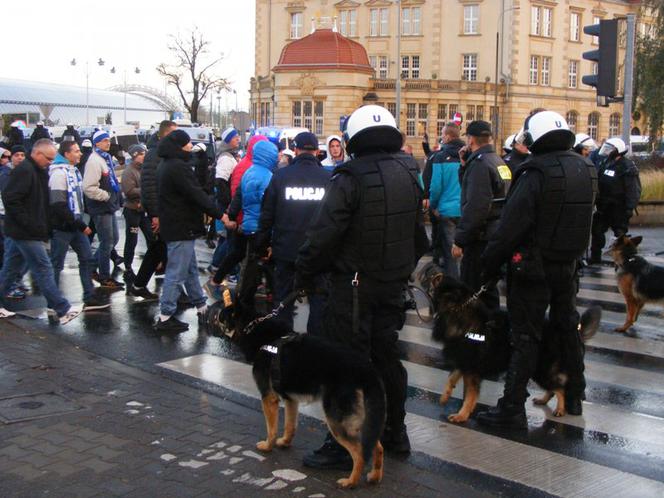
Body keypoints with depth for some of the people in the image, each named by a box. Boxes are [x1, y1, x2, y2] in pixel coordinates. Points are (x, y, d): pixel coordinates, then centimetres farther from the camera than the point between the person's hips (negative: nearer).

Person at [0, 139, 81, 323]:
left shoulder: (39, 171, 16)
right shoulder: (24, 170, -15)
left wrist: (44, 227, 11)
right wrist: (29, 224, -21)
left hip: (21, 232, 9)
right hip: (26, 233, -9)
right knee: (43, 269, -7)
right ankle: (62, 310, -5)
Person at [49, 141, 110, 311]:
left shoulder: (74, 171, 13)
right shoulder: (59, 172, -17)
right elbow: (59, 206, -22)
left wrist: (81, 222, 11)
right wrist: (80, 225, -19)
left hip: (75, 225, 9)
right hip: (62, 227, -9)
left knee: (87, 259, 9)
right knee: (56, 264, 2)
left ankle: (89, 298, 15)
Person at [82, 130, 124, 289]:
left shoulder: (106, 158, 14)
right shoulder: (94, 161, -17)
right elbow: (89, 188, -25)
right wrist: (107, 196, -17)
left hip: (109, 207, 9)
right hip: (100, 208, -9)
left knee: (114, 239, 17)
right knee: (107, 242, -1)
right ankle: (105, 278, 11)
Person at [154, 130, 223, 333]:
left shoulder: (166, 165, 13)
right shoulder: (178, 167, -20)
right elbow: (197, 195, -24)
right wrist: (220, 215, -21)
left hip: (172, 224, 11)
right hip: (181, 228, -11)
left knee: (191, 269, 18)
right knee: (176, 273, -4)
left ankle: (201, 307, 29)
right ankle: (165, 317, 1)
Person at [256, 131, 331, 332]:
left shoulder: (280, 176, -3)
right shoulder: (328, 178, -4)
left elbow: (267, 214, -1)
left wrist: (263, 244, 9)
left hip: (286, 248, 1)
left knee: (284, 297, 13)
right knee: (318, 300, 9)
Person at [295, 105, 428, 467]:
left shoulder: (350, 179, -17)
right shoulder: (409, 174, 5)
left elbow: (323, 234, -19)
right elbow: (419, 233, 15)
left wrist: (304, 275, -7)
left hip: (354, 284, -7)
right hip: (394, 283, 7)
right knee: (387, 355, 18)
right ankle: (394, 431, 30)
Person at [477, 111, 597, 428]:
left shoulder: (536, 173, -20)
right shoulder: (586, 170, 2)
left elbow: (510, 226, -21)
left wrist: (490, 263, -12)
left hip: (534, 267, -6)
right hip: (569, 265, 6)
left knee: (526, 336, -1)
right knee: (568, 327, 20)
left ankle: (512, 408, 3)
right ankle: (574, 397, 33)